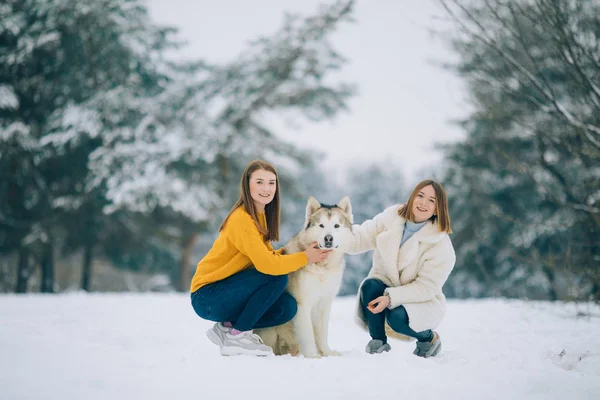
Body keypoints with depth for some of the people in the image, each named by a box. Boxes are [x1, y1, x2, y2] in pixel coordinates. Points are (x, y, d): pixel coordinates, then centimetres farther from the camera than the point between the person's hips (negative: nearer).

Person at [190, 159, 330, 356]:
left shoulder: (260, 215, 9)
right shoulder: (241, 219, -21)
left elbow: (268, 255, 7)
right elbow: (266, 264, -29)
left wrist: (294, 250, -7)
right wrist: (305, 257, -17)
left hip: (227, 292, 8)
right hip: (207, 296, -8)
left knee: (287, 307, -9)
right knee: (277, 278, -24)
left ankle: (227, 328, 7)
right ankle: (237, 337, -12)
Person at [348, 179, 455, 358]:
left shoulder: (441, 245, -20)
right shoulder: (391, 217, -8)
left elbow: (426, 287, -20)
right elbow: (361, 238, -13)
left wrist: (391, 298, -32)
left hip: (421, 300, -3)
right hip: (386, 284, 4)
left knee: (397, 317, -33)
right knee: (370, 285, -29)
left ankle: (430, 338, 1)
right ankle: (378, 343, -10)